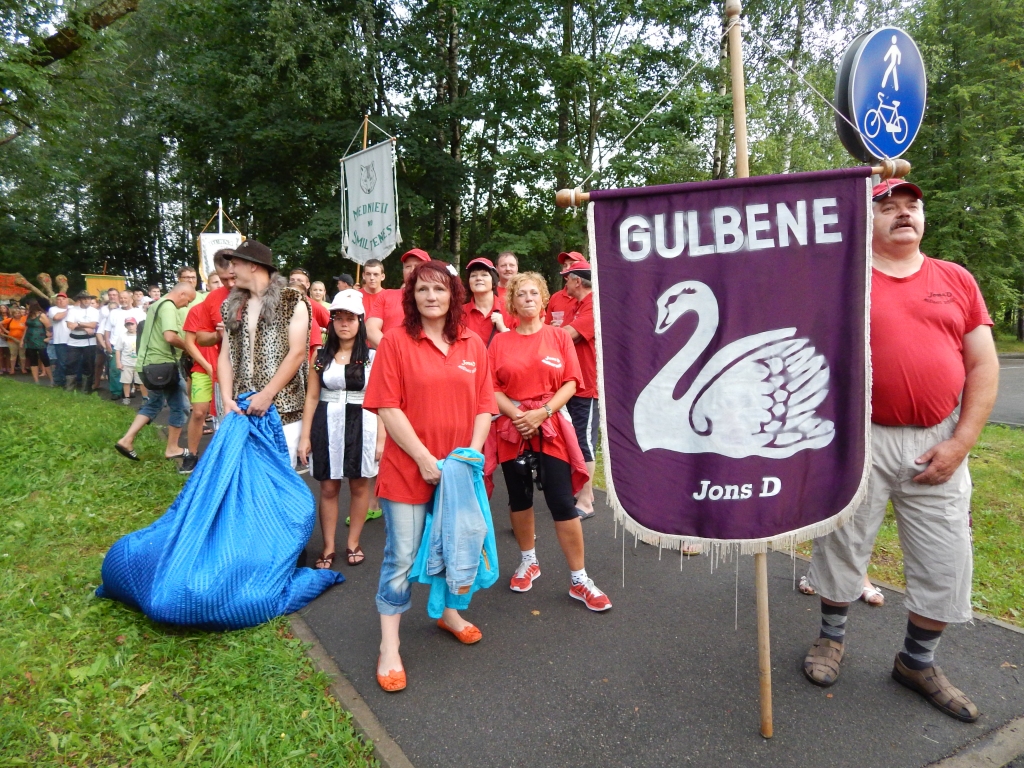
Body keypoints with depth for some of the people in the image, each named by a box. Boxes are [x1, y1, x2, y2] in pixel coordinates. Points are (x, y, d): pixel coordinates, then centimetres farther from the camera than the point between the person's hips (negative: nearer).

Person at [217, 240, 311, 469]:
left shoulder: (292, 301, -1)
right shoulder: (232, 305, 15)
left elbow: (297, 353, -8)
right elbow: (225, 356, 10)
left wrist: (267, 395, -13)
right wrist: (227, 398, -3)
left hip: (282, 407, -4)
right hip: (241, 407, 4)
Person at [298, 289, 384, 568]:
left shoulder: (373, 356, -1)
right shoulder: (322, 355, 6)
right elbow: (312, 397, 7)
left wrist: (381, 438, -9)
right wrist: (305, 436, 2)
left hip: (361, 425, -2)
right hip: (327, 425, 2)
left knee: (359, 485, 8)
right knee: (328, 487, 6)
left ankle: (353, 543, 24)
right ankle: (328, 548, 18)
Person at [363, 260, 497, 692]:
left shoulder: (473, 345, 5)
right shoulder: (396, 341, -6)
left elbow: (484, 406, 5)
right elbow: (387, 409, -11)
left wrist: (472, 453, -8)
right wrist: (424, 458, -15)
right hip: (408, 468, -4)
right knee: (402, 557, 2)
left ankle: (447, 611, 44)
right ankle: (389, 647, 17)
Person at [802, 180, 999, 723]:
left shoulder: (956, 280, 7)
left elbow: (984, 365, 5)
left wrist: (961, 441, -4)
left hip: (937, 444, 3)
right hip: (861, 439, -2)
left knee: (945, 564, 9)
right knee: (842, 547, 11)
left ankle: (918, 662, 32)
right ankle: (832, 636, 35)